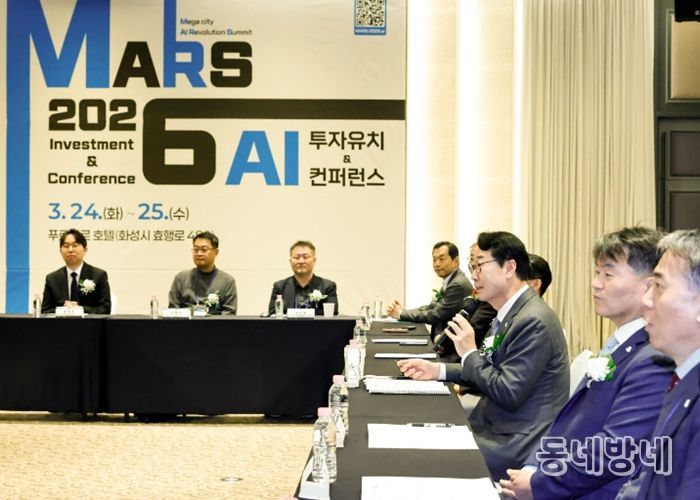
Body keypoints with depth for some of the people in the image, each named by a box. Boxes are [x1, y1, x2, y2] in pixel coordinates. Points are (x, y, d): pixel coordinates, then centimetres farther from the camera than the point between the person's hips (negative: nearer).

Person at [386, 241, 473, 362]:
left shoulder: (459, 285, -19)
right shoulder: (449, 282, 12)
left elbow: (436, 315, -18)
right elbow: (431, 308, 10)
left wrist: (401, 314, -10)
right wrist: (402, 310, -6)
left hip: (452, 351, -9)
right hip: (441, 345, 9)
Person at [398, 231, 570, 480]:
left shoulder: (533, 321, -21)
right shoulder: (510, 313, 10)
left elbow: (508, 394, -22)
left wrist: (469, 353, -14)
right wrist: (438, 370, 8)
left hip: (517, 443, -9)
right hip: (495, 426, 9)